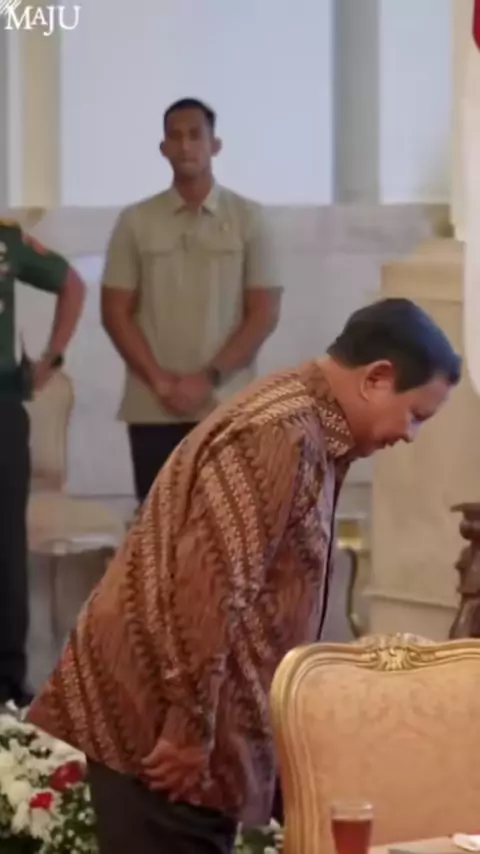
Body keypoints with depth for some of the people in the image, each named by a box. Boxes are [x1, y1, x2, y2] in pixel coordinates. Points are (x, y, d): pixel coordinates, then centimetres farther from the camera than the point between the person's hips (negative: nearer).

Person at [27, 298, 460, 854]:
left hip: (186, 710, 10)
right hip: (156, 709, -10)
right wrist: (190, 724, -22)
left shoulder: (307, 427, 15)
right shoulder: (281, 434, -18)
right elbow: (210, 582, -24)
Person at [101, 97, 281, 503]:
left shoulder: (248, 219, 3)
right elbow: (116, 312, 4)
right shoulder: (135, 222, 6)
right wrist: (158, 379, -8)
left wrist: (209, 378, -10)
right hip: (152, 410, 1)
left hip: (228, 407, -1)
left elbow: (264, 314, 0)